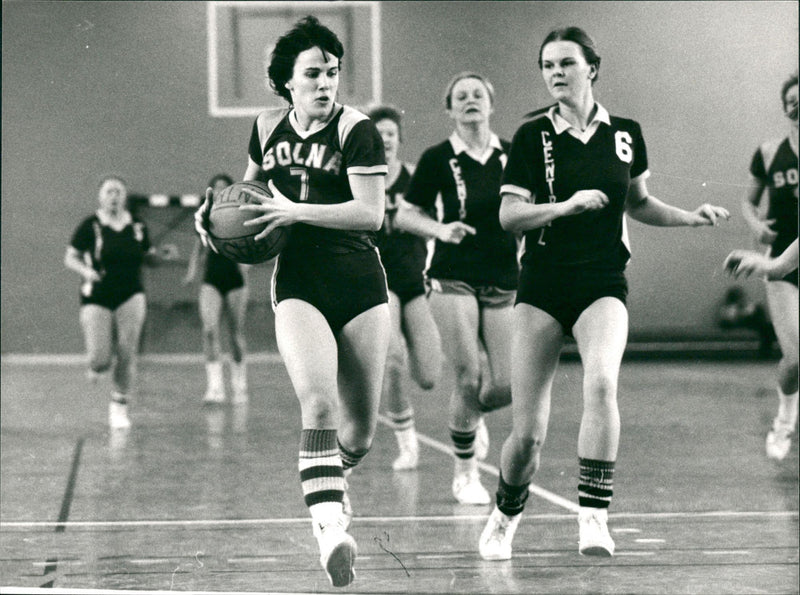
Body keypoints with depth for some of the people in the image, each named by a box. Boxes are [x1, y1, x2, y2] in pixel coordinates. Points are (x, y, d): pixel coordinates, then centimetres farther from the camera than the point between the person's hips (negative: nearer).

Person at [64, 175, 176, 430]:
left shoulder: (137, 226, 5)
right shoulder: (90, 226, -5)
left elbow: (147, 256, 18)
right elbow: (70, 257, -2)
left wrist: (163, 255, -3)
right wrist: (85, 270, -22)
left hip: (131, 297, 2)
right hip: (96, 299, -2)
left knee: (126, 355, -8)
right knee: (101, 359, -9)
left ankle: (119, 406, 7)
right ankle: (96, 366, 30)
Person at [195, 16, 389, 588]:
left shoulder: (357, 129, -8)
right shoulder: (267, 127, 5)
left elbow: (371, 213, -17)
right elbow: (252, 183, 26)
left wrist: (297, 211, -24)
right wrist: (218, 211, 8)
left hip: (359, 284, -1)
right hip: (297, 285, 1)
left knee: (361, 433, 3)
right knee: (318, 400, -25)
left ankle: (329, 482, 38)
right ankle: (330, 527, -31)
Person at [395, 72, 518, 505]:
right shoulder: (438, 159, -3)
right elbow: (405, 215, 3)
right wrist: (440, 229, -13)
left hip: (504, 282, 3)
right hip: (454, 279, -3)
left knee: (506, 387, -3)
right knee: (469, 379, -10)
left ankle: (471, 416, 34)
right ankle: (465, 473, 9)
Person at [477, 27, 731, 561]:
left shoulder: (625, 132, 5)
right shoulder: (533, 135, -2)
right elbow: (510, 215, -8)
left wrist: (692, 217, 8)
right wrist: (567, 205, -23)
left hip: (603, 282, 1)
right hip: (543, 282, -1)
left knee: (601, 382, -30)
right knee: (528, 433, -3)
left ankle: (593, 517, -27)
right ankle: (505, 517, 26)